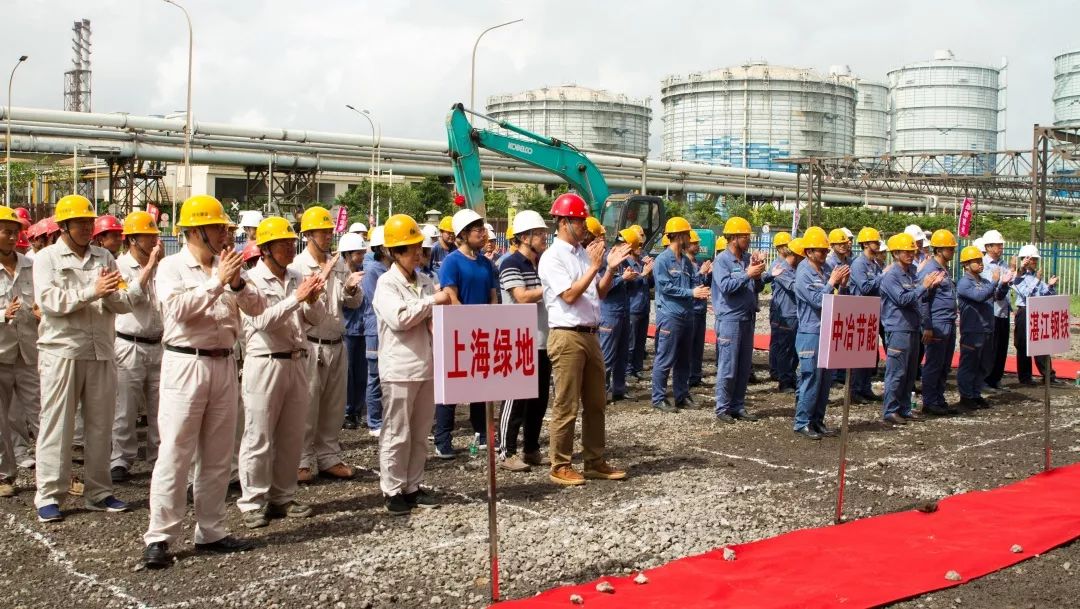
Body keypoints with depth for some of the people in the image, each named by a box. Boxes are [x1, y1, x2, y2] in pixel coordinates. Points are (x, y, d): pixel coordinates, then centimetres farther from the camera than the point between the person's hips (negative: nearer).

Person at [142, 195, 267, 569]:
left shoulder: (227, 268, 10)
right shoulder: (172, 267, -4)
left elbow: (257, 308, 4)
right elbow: (179, 307, -20)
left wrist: (238, 283, -12)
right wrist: (217, 282, -19)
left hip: (224, 364, 6)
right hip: (186, 364, -5)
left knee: (218, 456, 10)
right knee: (175, 454, -4)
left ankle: (210, 532, 20)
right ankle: (159, 538, 2)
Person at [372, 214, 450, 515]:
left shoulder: (425, 282, 14)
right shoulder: (386, 283, -5)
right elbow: (398, 318, -21)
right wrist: (433, 301, -14)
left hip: (427, 367, 6)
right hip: (400, 370, -6)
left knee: (420, 433, 11)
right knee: (397, 434, -1)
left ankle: (413, 486, 20)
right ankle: (392, 491, 8)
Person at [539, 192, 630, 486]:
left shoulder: (584, 253, 13)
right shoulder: (552, 257, -10)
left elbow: (600, 293, 17)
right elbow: (569, 295, -19)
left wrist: (611, 268, 2)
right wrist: (594, 267, -17)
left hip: (590, 335, 8)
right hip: (567, 337, -8)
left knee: (595, 403, 13)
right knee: (566, 405, -3)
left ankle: (595, 462, 23)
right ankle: (560, 466, 7)